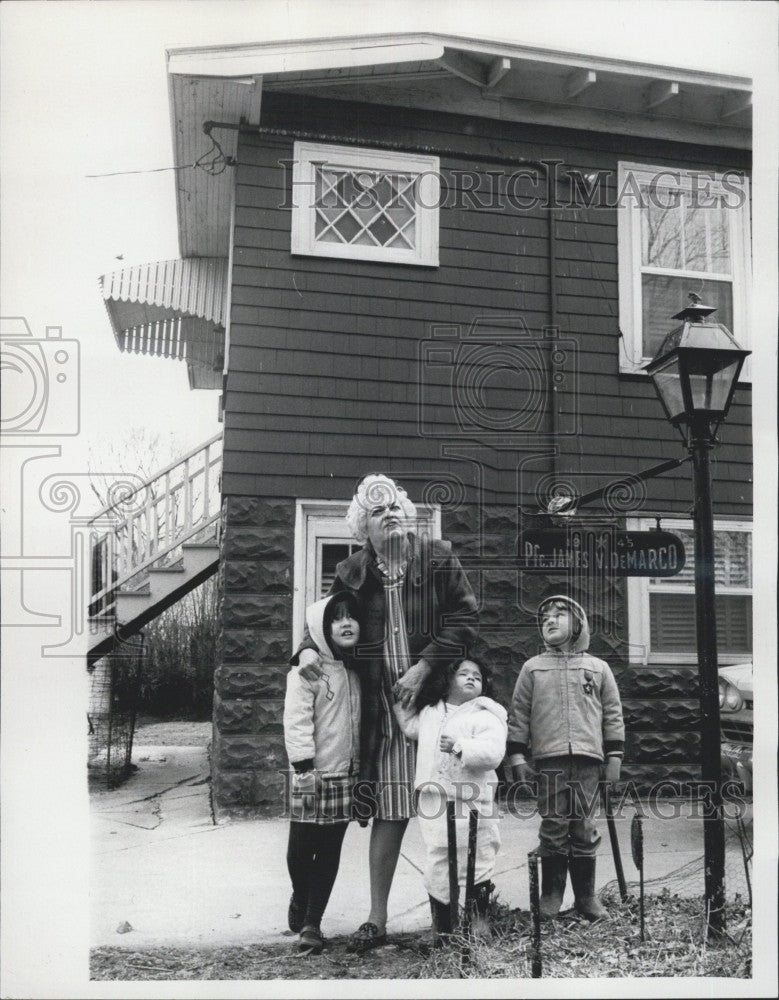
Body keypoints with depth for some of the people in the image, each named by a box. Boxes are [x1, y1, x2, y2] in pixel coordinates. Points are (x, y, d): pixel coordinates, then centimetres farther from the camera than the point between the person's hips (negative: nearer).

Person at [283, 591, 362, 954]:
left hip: (345, 774, 5)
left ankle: (312, 922, 15)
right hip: (312, 774, -5)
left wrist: (361, 767, 16)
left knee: (330, 851, 6)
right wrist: (304, 765, -19)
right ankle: (300, 901, 31)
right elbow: (296, 719, -14)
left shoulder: (354, 672, 11)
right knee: (302, 846, 3)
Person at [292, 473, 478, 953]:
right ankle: (377, 919, 15)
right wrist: (309, 649, -3)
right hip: (382, 707, 2)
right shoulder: (352, 573, 8)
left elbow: (465, 617, -4)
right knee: (388, 812, 4)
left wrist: (424, 666, -12)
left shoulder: (439, 558, 1)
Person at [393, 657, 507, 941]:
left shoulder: (485, 716, -5)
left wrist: (460, 746, -29)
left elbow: (494, 752, -18)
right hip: (432, 804, 6)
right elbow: (410, 726, 31)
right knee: (435, 869, 11)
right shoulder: (430, 713, 15)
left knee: (475, 870, 1)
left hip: (470, 804, -5)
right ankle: (442, 929, 24)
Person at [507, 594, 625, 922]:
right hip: (549, 760, 0)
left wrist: (614, 757, 5)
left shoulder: (598, 668, 13)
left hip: (588, 760, 1)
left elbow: (613, 714, 12)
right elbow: (518, 714, 10)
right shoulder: (533, 668, 12)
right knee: (553, 828, -1)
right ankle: (551, 895, 10)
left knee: (584, 829, 3)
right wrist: (517, 755, 2)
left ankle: (586, 895, 14)